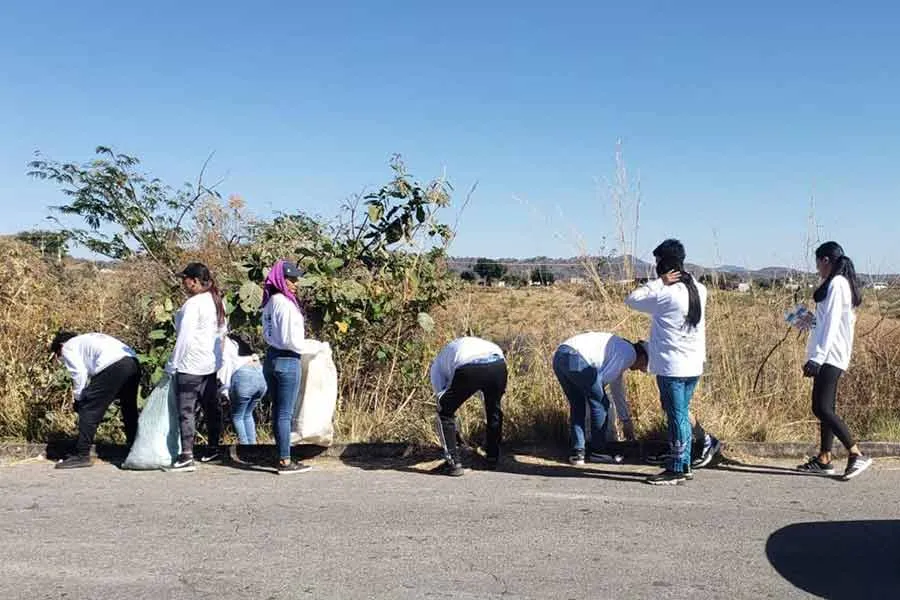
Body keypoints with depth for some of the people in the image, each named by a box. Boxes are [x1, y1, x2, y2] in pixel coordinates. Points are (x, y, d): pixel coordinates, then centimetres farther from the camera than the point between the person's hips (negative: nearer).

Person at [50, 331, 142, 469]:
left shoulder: (68, 347, 16)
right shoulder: (87, 340, 39)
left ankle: (82, 455, 1)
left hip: (113, 366, -8)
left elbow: (79, 373, 1)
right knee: (130, 409, 22)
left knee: (89, 409, 1)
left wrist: (78, 398, 12)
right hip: (133, 362, 8)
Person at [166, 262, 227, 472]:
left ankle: (186, 456, -6)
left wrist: (172, 365, -12)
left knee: (186, 409, -5)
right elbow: (223, 330, 17)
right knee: (211, 406, 15)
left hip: (191, 364, -9)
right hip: (211, 363, 9)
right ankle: (213, 449, 26)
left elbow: (184, 337, -18)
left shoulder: (193, 304, -17)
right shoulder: (216, 301, 9)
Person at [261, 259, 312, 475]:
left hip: (271, 358, 9)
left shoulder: (270, 303, 9)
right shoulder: (286, 304, -17)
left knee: (277, 411, 13)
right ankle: (285, 461, 3)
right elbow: (290, 340, -18)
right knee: (285, 413, -3)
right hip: (288, 360, -9)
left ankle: (283, 458, 22)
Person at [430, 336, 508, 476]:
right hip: (498, 364, 4)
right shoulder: (471, 343, 46)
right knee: (494, 408, 32)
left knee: (445, 412, 21)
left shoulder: (437, 364, 34)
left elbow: (441, 395, 31)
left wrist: (454, 432, 40)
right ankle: (493, 458, 39)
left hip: (469, 369, -4)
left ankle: (453, 462, 18)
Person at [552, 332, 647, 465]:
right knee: (600, 404, 6)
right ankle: (598, 452, 15)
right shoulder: (630, 353, 6)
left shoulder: (620, 348, 34)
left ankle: (576, 453, 17)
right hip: (576, 359, -10)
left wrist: (626, 421, 49)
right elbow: (604, 378, -3)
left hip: (559, 356, 10)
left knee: (577, 406, 19)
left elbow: (618, 390, 42)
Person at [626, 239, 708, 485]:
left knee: (676, 416, -2)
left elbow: (632, 299, -9)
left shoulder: (666, 294, -17)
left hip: (672, 367, -8)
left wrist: (660, 281, -7)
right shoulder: (698, 289, 6)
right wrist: (664, 284, 9)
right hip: (694, 365, 8)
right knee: (682, 414, 15)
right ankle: (684, 465, 22)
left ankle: (676, 469, 5)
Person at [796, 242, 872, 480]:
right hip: (830, 357, 10)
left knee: (822, 408, -13)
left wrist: (817, 358, -22)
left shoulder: (836, 284, -13)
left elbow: (831, 324, -19)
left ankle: (857, 455, -10)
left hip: (829, 355, -10)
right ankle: (824, 460, 16)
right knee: (824, 408, 11)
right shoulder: (843, 283, 17)